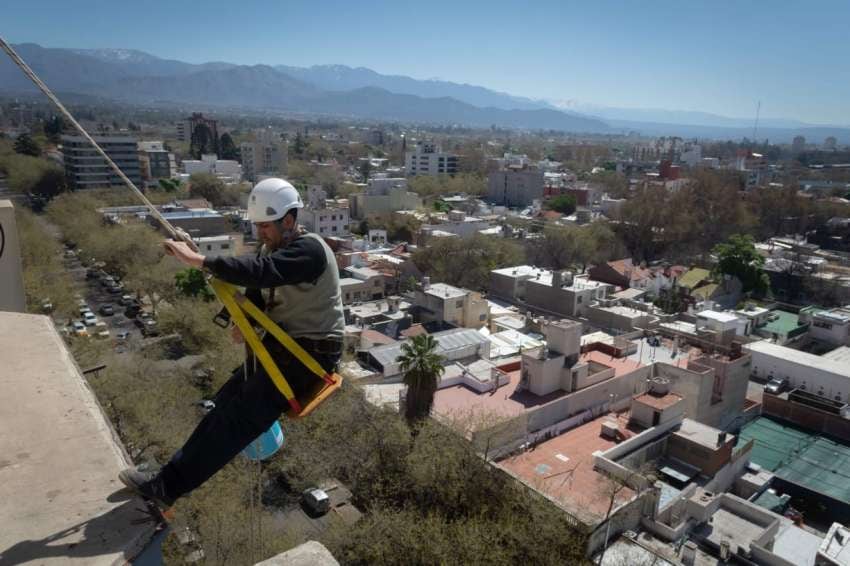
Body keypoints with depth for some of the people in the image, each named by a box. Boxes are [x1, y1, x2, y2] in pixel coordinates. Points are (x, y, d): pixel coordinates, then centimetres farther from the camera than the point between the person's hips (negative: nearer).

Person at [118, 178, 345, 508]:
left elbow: (259, 271, -35)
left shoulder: (310, 250, -20)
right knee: (227, 401, -1)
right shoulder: (270, 248, 9)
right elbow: (256, 293, 13)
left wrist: (198, 260, -35)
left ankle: (169, 485, -15)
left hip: (312, 352, -9)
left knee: (242, 413, -18)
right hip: (280, 342, 9)